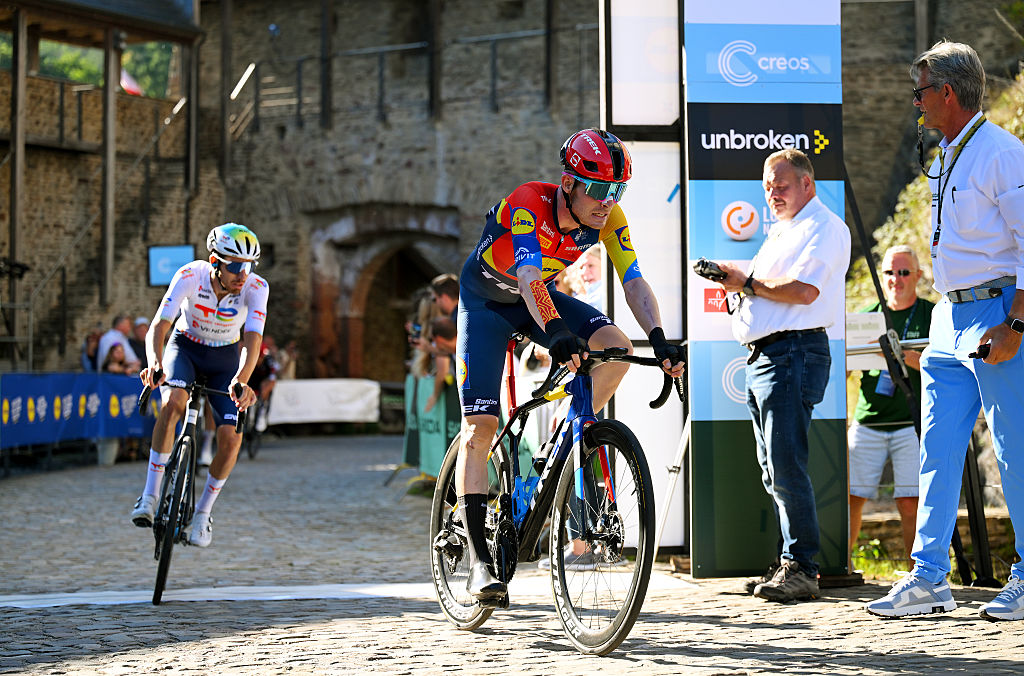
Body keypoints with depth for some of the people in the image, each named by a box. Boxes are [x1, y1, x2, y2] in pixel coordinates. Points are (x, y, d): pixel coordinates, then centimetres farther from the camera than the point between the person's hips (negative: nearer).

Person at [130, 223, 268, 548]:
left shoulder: (256, 287, -26)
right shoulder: (190, 276, -28)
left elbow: (252, 339, -36)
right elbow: (158, 326, -34)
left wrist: (242, 380, -55)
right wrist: (155, 363, -54)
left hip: (225, 358, 1)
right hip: (185, 347, -1)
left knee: (231, 437, -16)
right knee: (174, 401, -34)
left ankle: (203, 512, 7)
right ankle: (150, 496, -25)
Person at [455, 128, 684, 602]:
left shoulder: (609, 218, -18)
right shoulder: (527, 204, -34)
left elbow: (633, 281, -21)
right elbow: (529, 279, -47)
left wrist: (659, 341, -36)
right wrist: (558, 334, -63)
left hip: (543, 298, 5)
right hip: (486, 301, -5)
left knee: (616, 346, -23)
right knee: (480, 425, -14)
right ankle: (478, 560, -14)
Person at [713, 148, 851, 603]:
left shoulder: (824, 227, -5)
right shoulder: (780, 232, 25)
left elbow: (803, 290, -18)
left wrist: (748, 282, -9)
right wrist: (738, 283, 7)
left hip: (793, 354, -10)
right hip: (762, 356, 10)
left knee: (786, 465, -14)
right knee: (773, 469, 9)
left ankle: (801, 569, -12)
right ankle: (790, 564, 13)